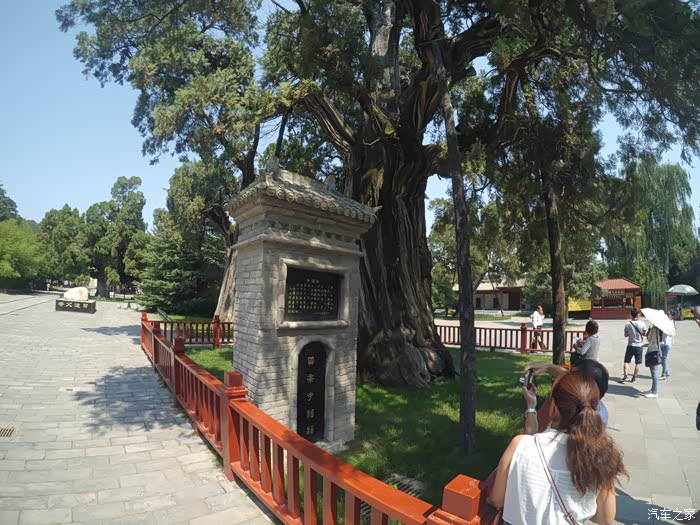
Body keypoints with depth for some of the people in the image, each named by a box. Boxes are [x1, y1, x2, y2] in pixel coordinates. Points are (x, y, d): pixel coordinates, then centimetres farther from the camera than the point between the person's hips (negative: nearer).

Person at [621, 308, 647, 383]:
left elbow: (625, 335, -1)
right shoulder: (642, 324, -9)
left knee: (626, 361, 6)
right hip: (639, 346, 1)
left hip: (630, 345, -1)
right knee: (637, 363, 10)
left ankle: (625, 376, -6)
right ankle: (634, 377, 13)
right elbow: (645, 334, 0)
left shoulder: (628, 324, -10)